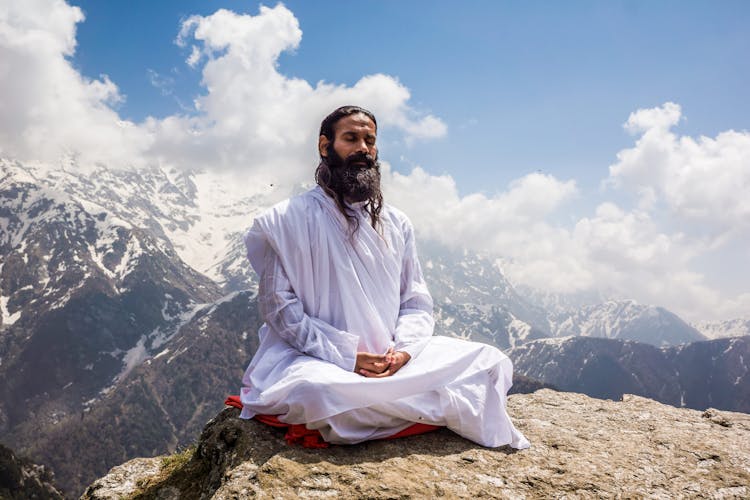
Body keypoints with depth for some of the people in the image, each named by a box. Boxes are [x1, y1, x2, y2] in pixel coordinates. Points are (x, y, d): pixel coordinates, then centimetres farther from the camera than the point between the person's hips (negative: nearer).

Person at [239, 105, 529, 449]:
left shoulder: (396, 224, 13)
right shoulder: (287, 220, -1)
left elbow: (417, 303, 12)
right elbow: (279, 306, -7)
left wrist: (404, 349, -11)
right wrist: (347, 357, -16)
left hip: (394, 363, 4)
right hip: (315, 362, -3)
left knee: (491, 363, -12)